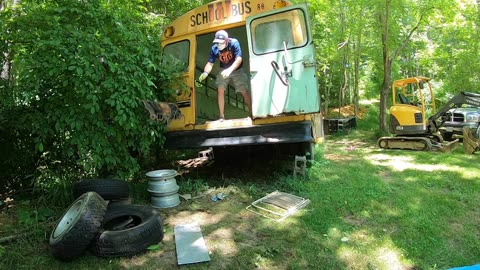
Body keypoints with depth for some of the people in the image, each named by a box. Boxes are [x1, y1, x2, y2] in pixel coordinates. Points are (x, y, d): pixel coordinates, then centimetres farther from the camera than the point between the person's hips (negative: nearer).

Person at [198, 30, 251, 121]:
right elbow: (210, 63, -17)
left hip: (236, 70, -2)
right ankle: (222, 116, -5)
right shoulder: (214, 48, -19)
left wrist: (229, 70, -51)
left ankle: (252, 112, 10)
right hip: (224, 70, 2)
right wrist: (205, 73, -39)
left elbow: (239, 59, -35)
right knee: (220, 90, -12)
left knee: (244, 91, -7)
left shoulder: (234, 43, -27)